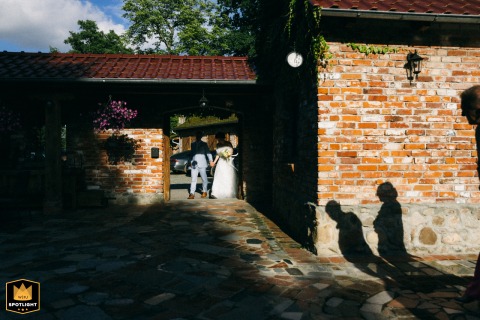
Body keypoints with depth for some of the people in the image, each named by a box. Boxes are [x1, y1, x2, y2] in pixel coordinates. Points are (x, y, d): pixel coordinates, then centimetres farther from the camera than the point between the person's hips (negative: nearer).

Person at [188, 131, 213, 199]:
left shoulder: (204, 144, 3)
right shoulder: (193, 144, 14)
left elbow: (208, 152, -5)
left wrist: (211, 160, -18)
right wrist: (191, 161, 19)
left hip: (202, 164, -3)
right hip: (194, 164, 3)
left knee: (204, 178, 5)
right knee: (193, 179, -4)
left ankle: (204, 192, 22)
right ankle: (192, 194, -6)